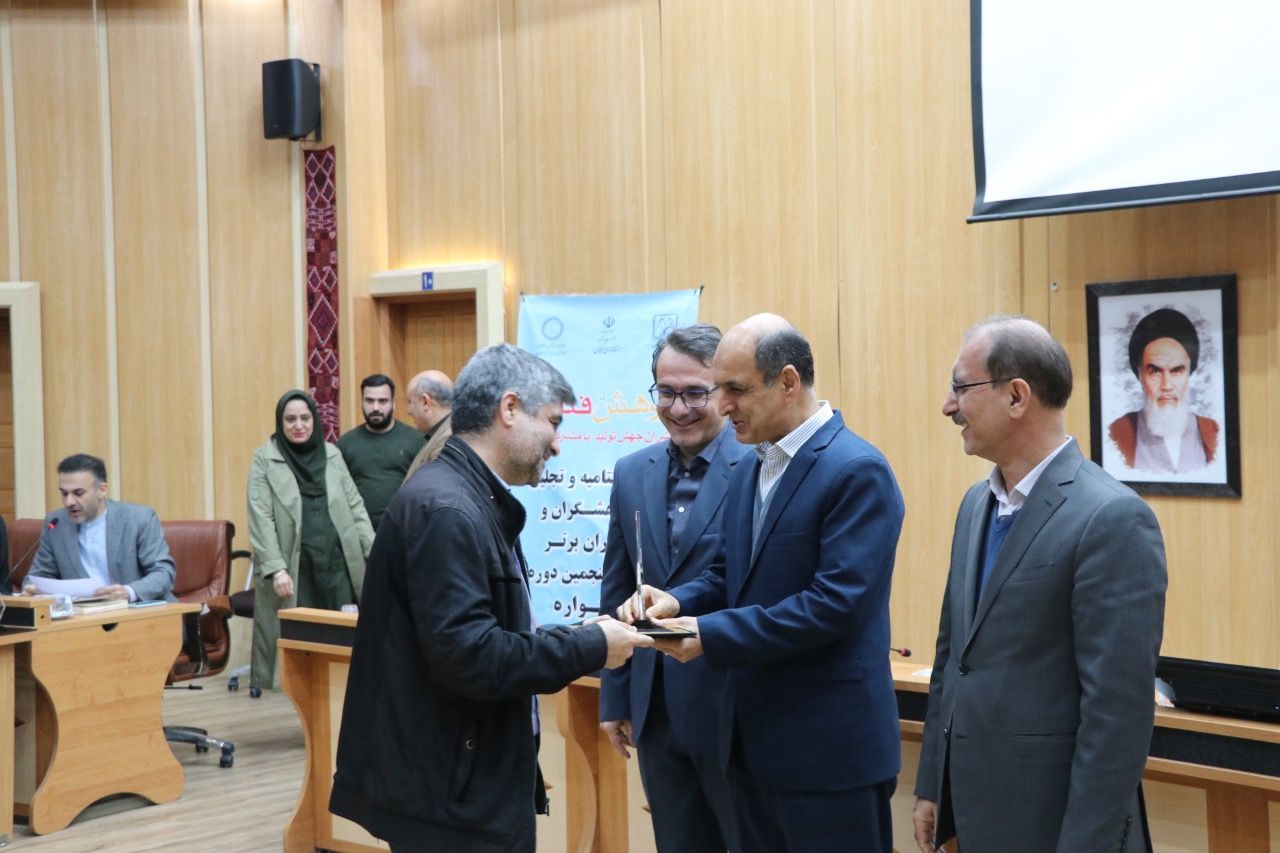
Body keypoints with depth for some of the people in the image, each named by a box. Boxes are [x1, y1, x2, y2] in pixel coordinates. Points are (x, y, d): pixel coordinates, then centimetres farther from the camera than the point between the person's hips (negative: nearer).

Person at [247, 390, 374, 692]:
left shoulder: (332, 454, 12)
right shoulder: (264, 459, 1)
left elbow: (355, 505, 13)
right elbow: (261, 519, -6)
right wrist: (275, 568, -15)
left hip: (337, 561, 3)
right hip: (295, 567, -3)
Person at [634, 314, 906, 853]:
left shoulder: (857, 472, -15)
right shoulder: (747, 474, 13)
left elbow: (837, 602, -22)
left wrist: (711, 635, -21)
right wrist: (679, 602, -4)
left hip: (830, 746, -8)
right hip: (753, 741, 8)